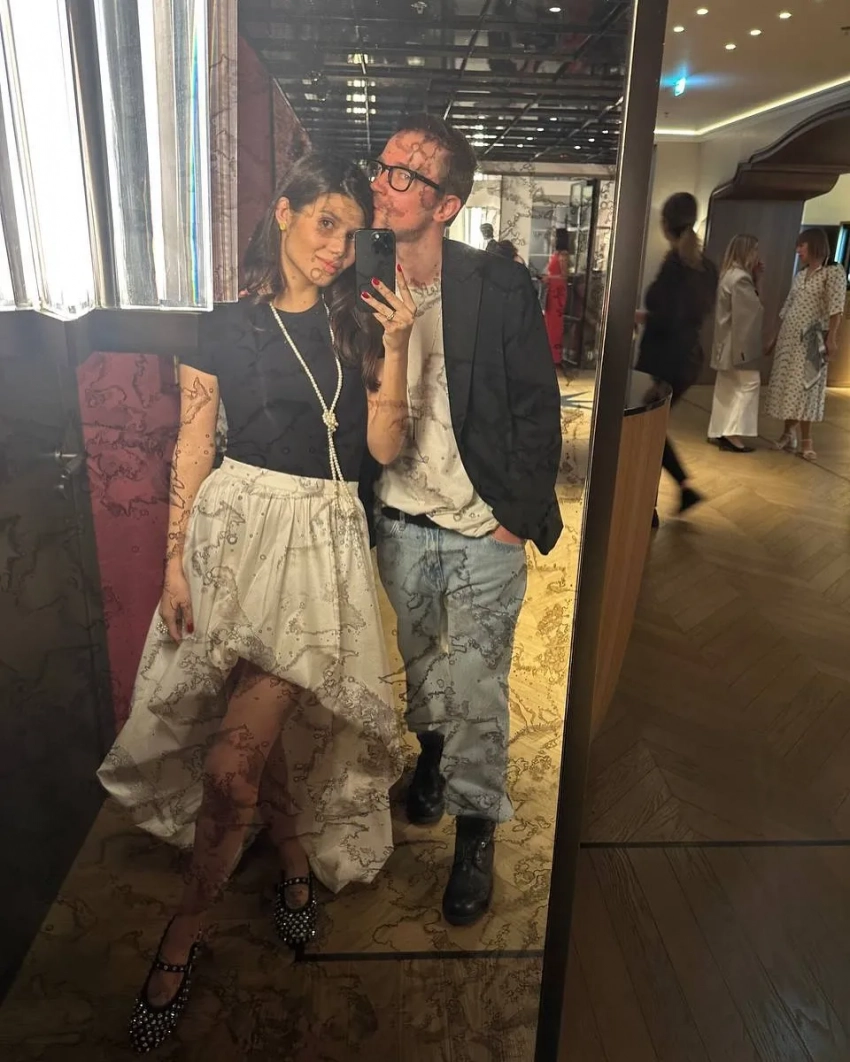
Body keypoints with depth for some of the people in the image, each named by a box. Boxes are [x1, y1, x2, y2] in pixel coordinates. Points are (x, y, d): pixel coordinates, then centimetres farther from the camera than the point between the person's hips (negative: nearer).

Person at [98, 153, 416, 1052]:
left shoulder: (357, 325, 10)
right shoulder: (227, 328, 4)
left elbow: (383, 446, 2)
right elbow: (190, 455, 3)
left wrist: (395, 348, -7)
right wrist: (175, 562, -3)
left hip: (323, 537, 0)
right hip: (236, 525, 1)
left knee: (234, 758, -7)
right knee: (257, 728, 8)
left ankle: (185, 928, 14)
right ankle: (296, 858, 36)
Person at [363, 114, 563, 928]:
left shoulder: (501, 288, -13)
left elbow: (537, 405, -8)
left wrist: (521, 512, -10)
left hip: (484, 528, -3)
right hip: (400, 524, 4)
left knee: (476, 688, 5)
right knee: (420, 661, 23)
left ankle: (475, 833, 27)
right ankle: (432, 750, 52)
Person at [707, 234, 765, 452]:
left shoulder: (730, 274, 13)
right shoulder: (740, 277, -19)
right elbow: (753, 311, -20)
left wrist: (755, 277, 10)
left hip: (729, 341, 10)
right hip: (739, 341, -10)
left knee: (726, 386, 11)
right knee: (749, 383, -5)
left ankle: (719, 432, 15)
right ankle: (733, 433, -7)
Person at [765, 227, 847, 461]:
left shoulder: (834, 272, -5)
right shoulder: (800, 275, 14)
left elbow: (836, 308, -14)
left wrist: (831, 338, -22)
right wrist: (775, 338, 15)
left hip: (811, 339, -6)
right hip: (788, 337, 6)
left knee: (805, 387, -5)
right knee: (786, 386, 6)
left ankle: (805, 440, 1)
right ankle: (788, 432, 16)